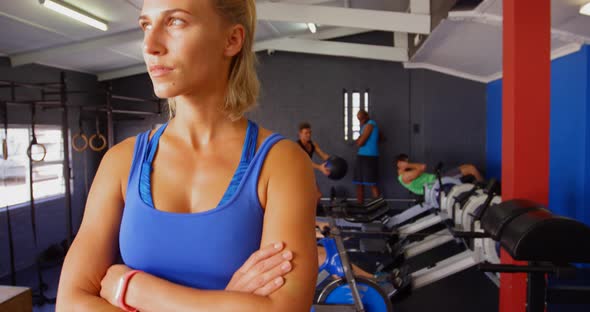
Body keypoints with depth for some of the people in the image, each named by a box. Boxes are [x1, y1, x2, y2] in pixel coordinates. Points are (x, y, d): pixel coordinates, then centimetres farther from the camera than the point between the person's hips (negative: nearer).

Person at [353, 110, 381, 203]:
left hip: (369, 157, -9)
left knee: (371, 183, -8)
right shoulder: (365, 125, 19)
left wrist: (358, 140, 4)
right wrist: (359, 141, 3)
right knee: (359, 183, 8)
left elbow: (360, 142, -15)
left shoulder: (370, 124, -10)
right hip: (361, 156, 9)